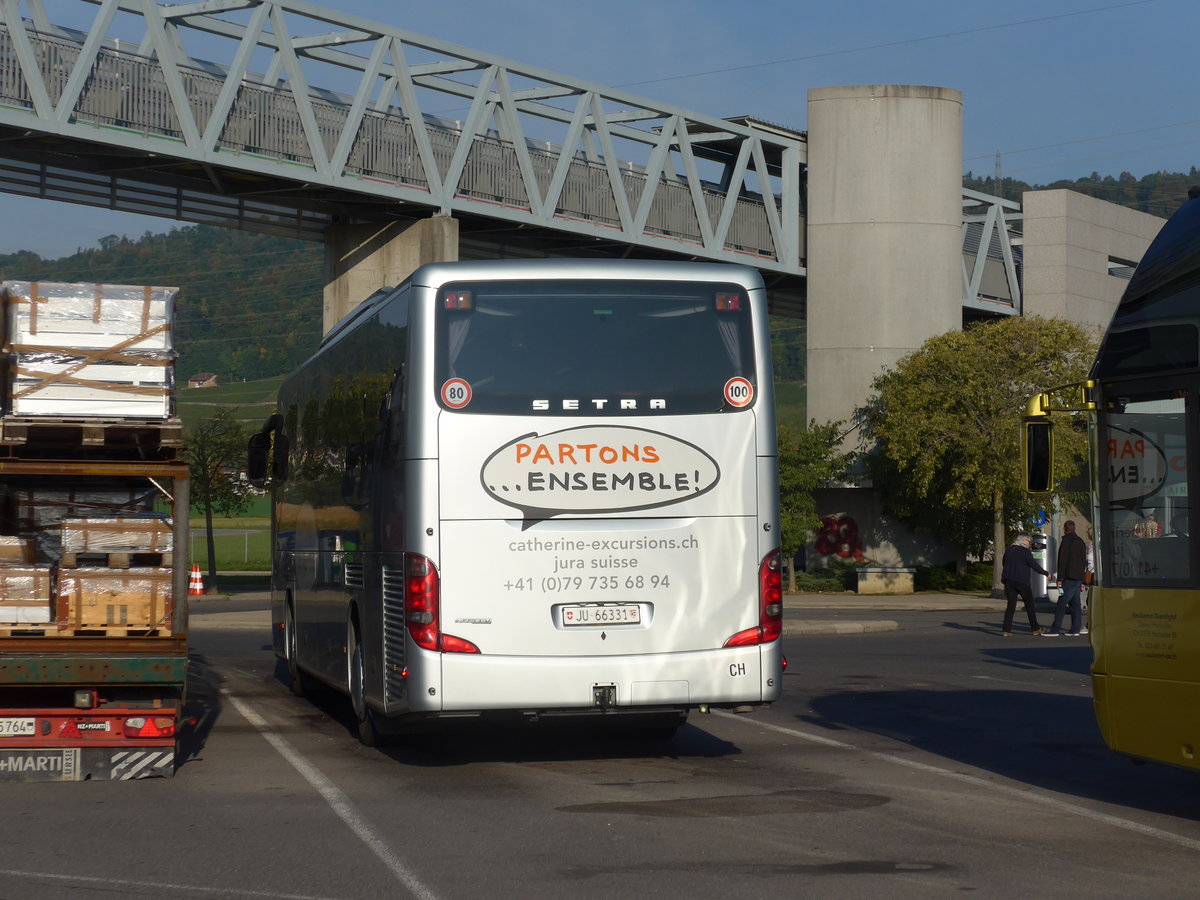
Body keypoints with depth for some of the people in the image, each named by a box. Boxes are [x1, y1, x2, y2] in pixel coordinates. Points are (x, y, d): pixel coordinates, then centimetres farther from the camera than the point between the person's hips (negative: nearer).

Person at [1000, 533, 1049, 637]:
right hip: (1021, 581, -5)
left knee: (1011, 605, 3)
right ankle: (1035, 628, 13)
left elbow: (1005, 564, 22)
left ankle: (1006, 630, -8)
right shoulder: (1025, 551, -7)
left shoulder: (1009, 550, 12)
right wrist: (1046, 573, 0)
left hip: (1009, 581, 5)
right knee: (1029, 605, 7)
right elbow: (1034, 565, -10)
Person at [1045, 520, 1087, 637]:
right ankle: (1075, 629, 6)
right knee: (1075, 603, 9)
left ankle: (1055, 630, -12)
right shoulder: (1080, 541, 17)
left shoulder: (1066, 540, -9)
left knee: (1061, 603, -9)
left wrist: (1060, 578, -14)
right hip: (1079, 577, 8)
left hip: (1070, 578, -8)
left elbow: (1063, 560, -14)